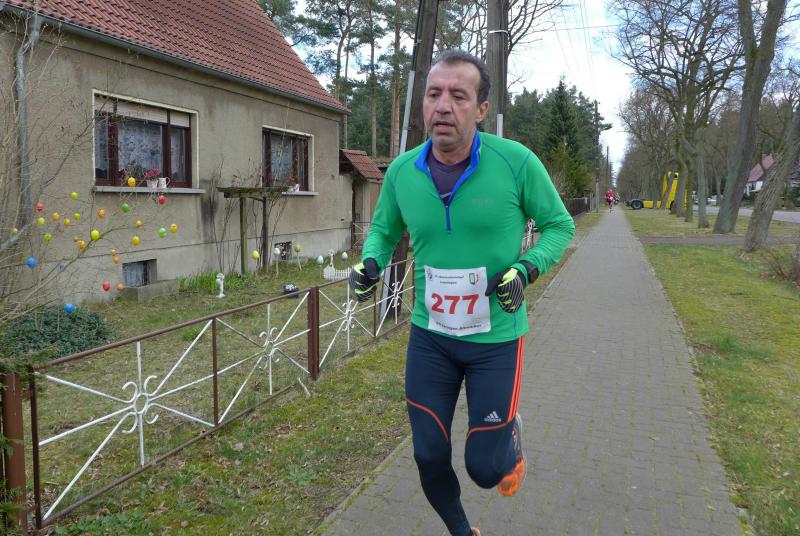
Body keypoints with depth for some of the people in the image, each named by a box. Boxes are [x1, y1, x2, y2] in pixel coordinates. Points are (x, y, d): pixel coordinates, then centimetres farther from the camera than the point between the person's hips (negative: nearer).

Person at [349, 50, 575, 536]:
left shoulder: (516, 162, -16)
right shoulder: (402, 171, -7)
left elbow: (560, 225, -2)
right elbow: (384, 230, 10)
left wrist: (527, 269, -20)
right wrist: (370, 263, -11)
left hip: (496, 338, -2)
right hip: (429, 336, 3)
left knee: (485, 468, 4)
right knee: (430, 458, 12)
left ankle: (511, 436, 43)